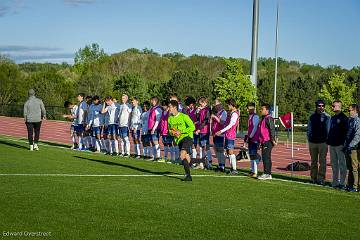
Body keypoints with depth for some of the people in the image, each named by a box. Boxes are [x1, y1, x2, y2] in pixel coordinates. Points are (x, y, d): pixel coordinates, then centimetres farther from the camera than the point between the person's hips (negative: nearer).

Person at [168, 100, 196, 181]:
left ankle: (188, 174, -18)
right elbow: (170, 130, 20)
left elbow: (192, 127, -12)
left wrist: (181, 132, -17)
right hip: (179, 140, 7)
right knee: (187, 158, 6)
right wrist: (172, 133, -4)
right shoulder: (170, 119, 7)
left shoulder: (183, 116, -11)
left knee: (182, 156, -23)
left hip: (187, 136, -7)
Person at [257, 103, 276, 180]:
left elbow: (272, 129, -18)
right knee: (265, 157, 12)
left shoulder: (269, 119, -12)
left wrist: (273, 140, -22)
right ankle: (267, 174, 17)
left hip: (268, 142, -10)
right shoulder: (263, 119, 18)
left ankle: (267, 174, -8)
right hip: (264, 141, 10)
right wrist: (260, 141, 25)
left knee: (266, 157, -10)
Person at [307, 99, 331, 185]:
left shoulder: (327, 117, 1)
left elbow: (328, 130, 2)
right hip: (313, 142, 3)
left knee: (322, 161, -3)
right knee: (313, 161, 10)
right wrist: (309, 138, 4)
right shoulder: (312, 116, 10)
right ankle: (313, 178, 17)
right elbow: (309, 129, 14)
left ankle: (321, 179, 1)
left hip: (323, 142, -3)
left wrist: (327, 140, -5)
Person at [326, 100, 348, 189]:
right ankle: (335, 182, 17)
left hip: (340, 145, -8)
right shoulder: (332, 118, 17)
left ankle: (342, 183, 1)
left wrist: (344, 143, -17)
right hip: (332, 145, 8)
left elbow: (345, 131, -12)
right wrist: (328, 141, 14)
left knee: (342, 164, -2)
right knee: (334, 165, 11)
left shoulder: (343, 118, -8)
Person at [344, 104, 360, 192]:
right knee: (350, 168, 14)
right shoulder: (350, 120, 15)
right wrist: (345, 145, 14)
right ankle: (350, 184, 21)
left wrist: (351, 145, -19)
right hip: (348, 148, 8)